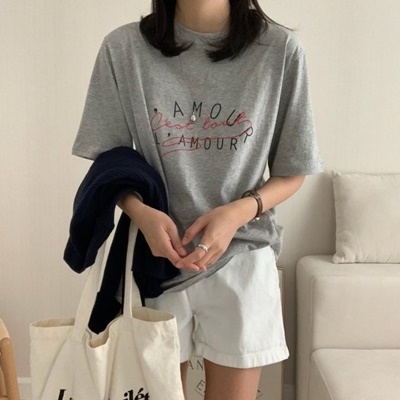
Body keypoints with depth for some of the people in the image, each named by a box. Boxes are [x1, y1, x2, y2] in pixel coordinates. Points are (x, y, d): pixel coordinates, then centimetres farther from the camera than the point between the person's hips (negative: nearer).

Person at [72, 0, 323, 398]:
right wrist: (141, 212, -17)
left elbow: (291, 173, 0)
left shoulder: (279, 49, -8)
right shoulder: (123, 48, -6)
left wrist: (238, 212, -18)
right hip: (156, 257, 1)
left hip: (241, 258, 0)